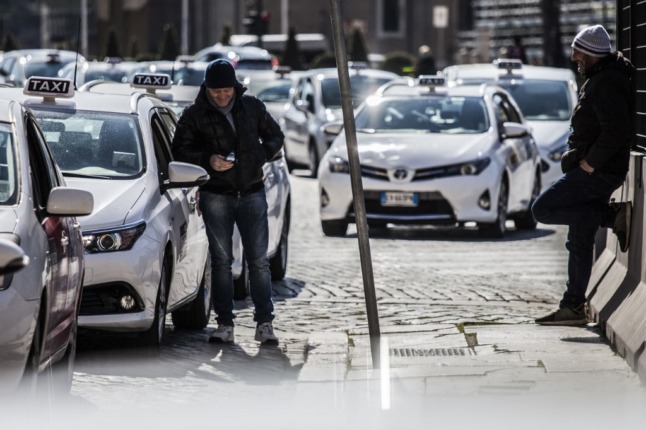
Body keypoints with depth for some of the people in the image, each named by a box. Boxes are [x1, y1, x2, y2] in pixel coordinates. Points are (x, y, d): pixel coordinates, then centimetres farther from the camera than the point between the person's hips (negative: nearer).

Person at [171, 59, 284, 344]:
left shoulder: (252, 107, 6)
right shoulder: (195, 115, -1)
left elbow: (275, 135, 17)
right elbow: (179, 150, -1)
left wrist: (263, 154, -4)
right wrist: (207, 160, -17)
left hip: (252, 192, 1)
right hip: (216, 195, -1)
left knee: (258, 260, -2)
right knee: (221, 261, 1)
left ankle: (264, 323, 2)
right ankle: (224, 325, 4)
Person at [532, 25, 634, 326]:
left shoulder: (605, 85, -17)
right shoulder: (597, 80, 16)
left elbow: (616, 131, -28)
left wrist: (589, 163, -21)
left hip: (596, 173, -10)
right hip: (593, 172, 10)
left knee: (542, 209, -13)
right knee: (579, 244, 12)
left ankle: (614, 216, -12)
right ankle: (573, 309, 15)